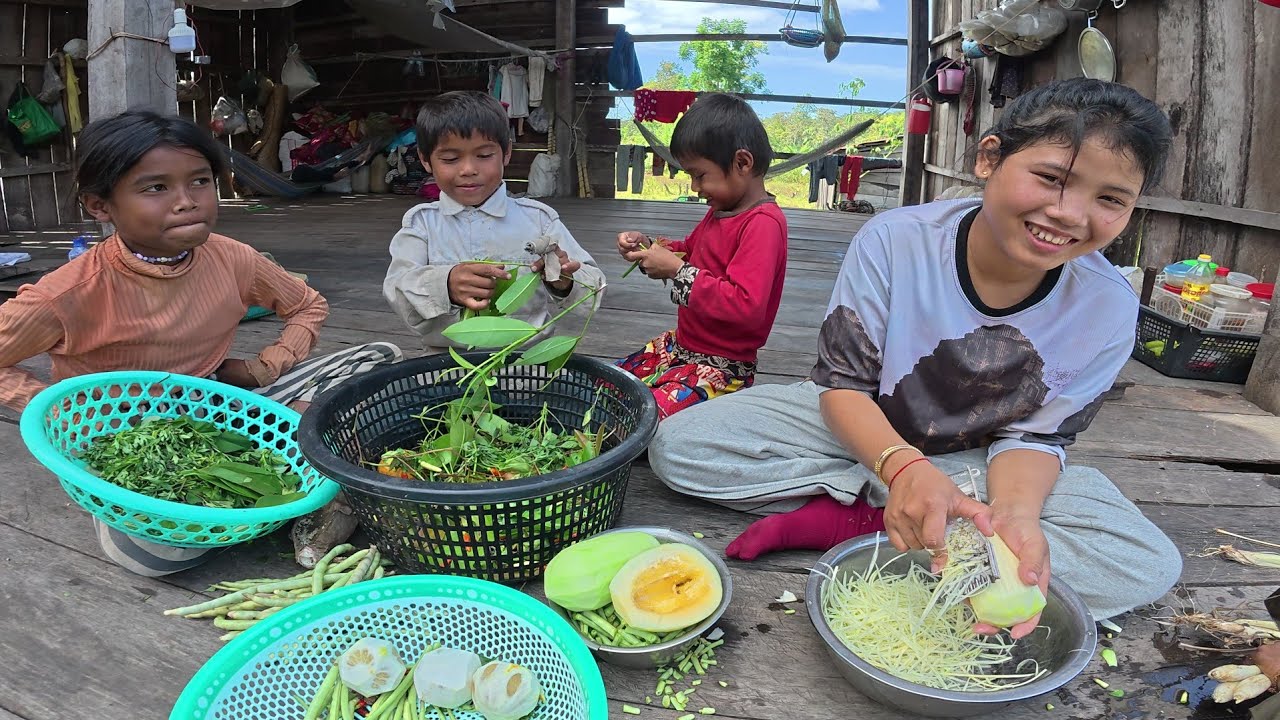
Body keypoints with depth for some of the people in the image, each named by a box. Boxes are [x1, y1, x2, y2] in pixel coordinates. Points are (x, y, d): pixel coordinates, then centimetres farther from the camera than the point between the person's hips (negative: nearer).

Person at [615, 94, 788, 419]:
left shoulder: (763, 224, -21)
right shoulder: (722, 210, 8)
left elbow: (746, 306, -32)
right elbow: (691, 252, 27)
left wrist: (676, 270, -25)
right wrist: (648, 246, 6)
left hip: (721, 365, -10)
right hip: (681, 344, 10)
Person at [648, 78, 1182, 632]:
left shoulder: (1109, 309, -17)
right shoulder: (894, 241, -23)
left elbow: (1032, 434, -10)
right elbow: (842, 383, -18)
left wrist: (1014, 514, -34)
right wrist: (903, 466, -39)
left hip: (977, 460, 2)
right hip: (864, 432, -1)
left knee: (1151, 567, -25)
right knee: (678, 445, -20)